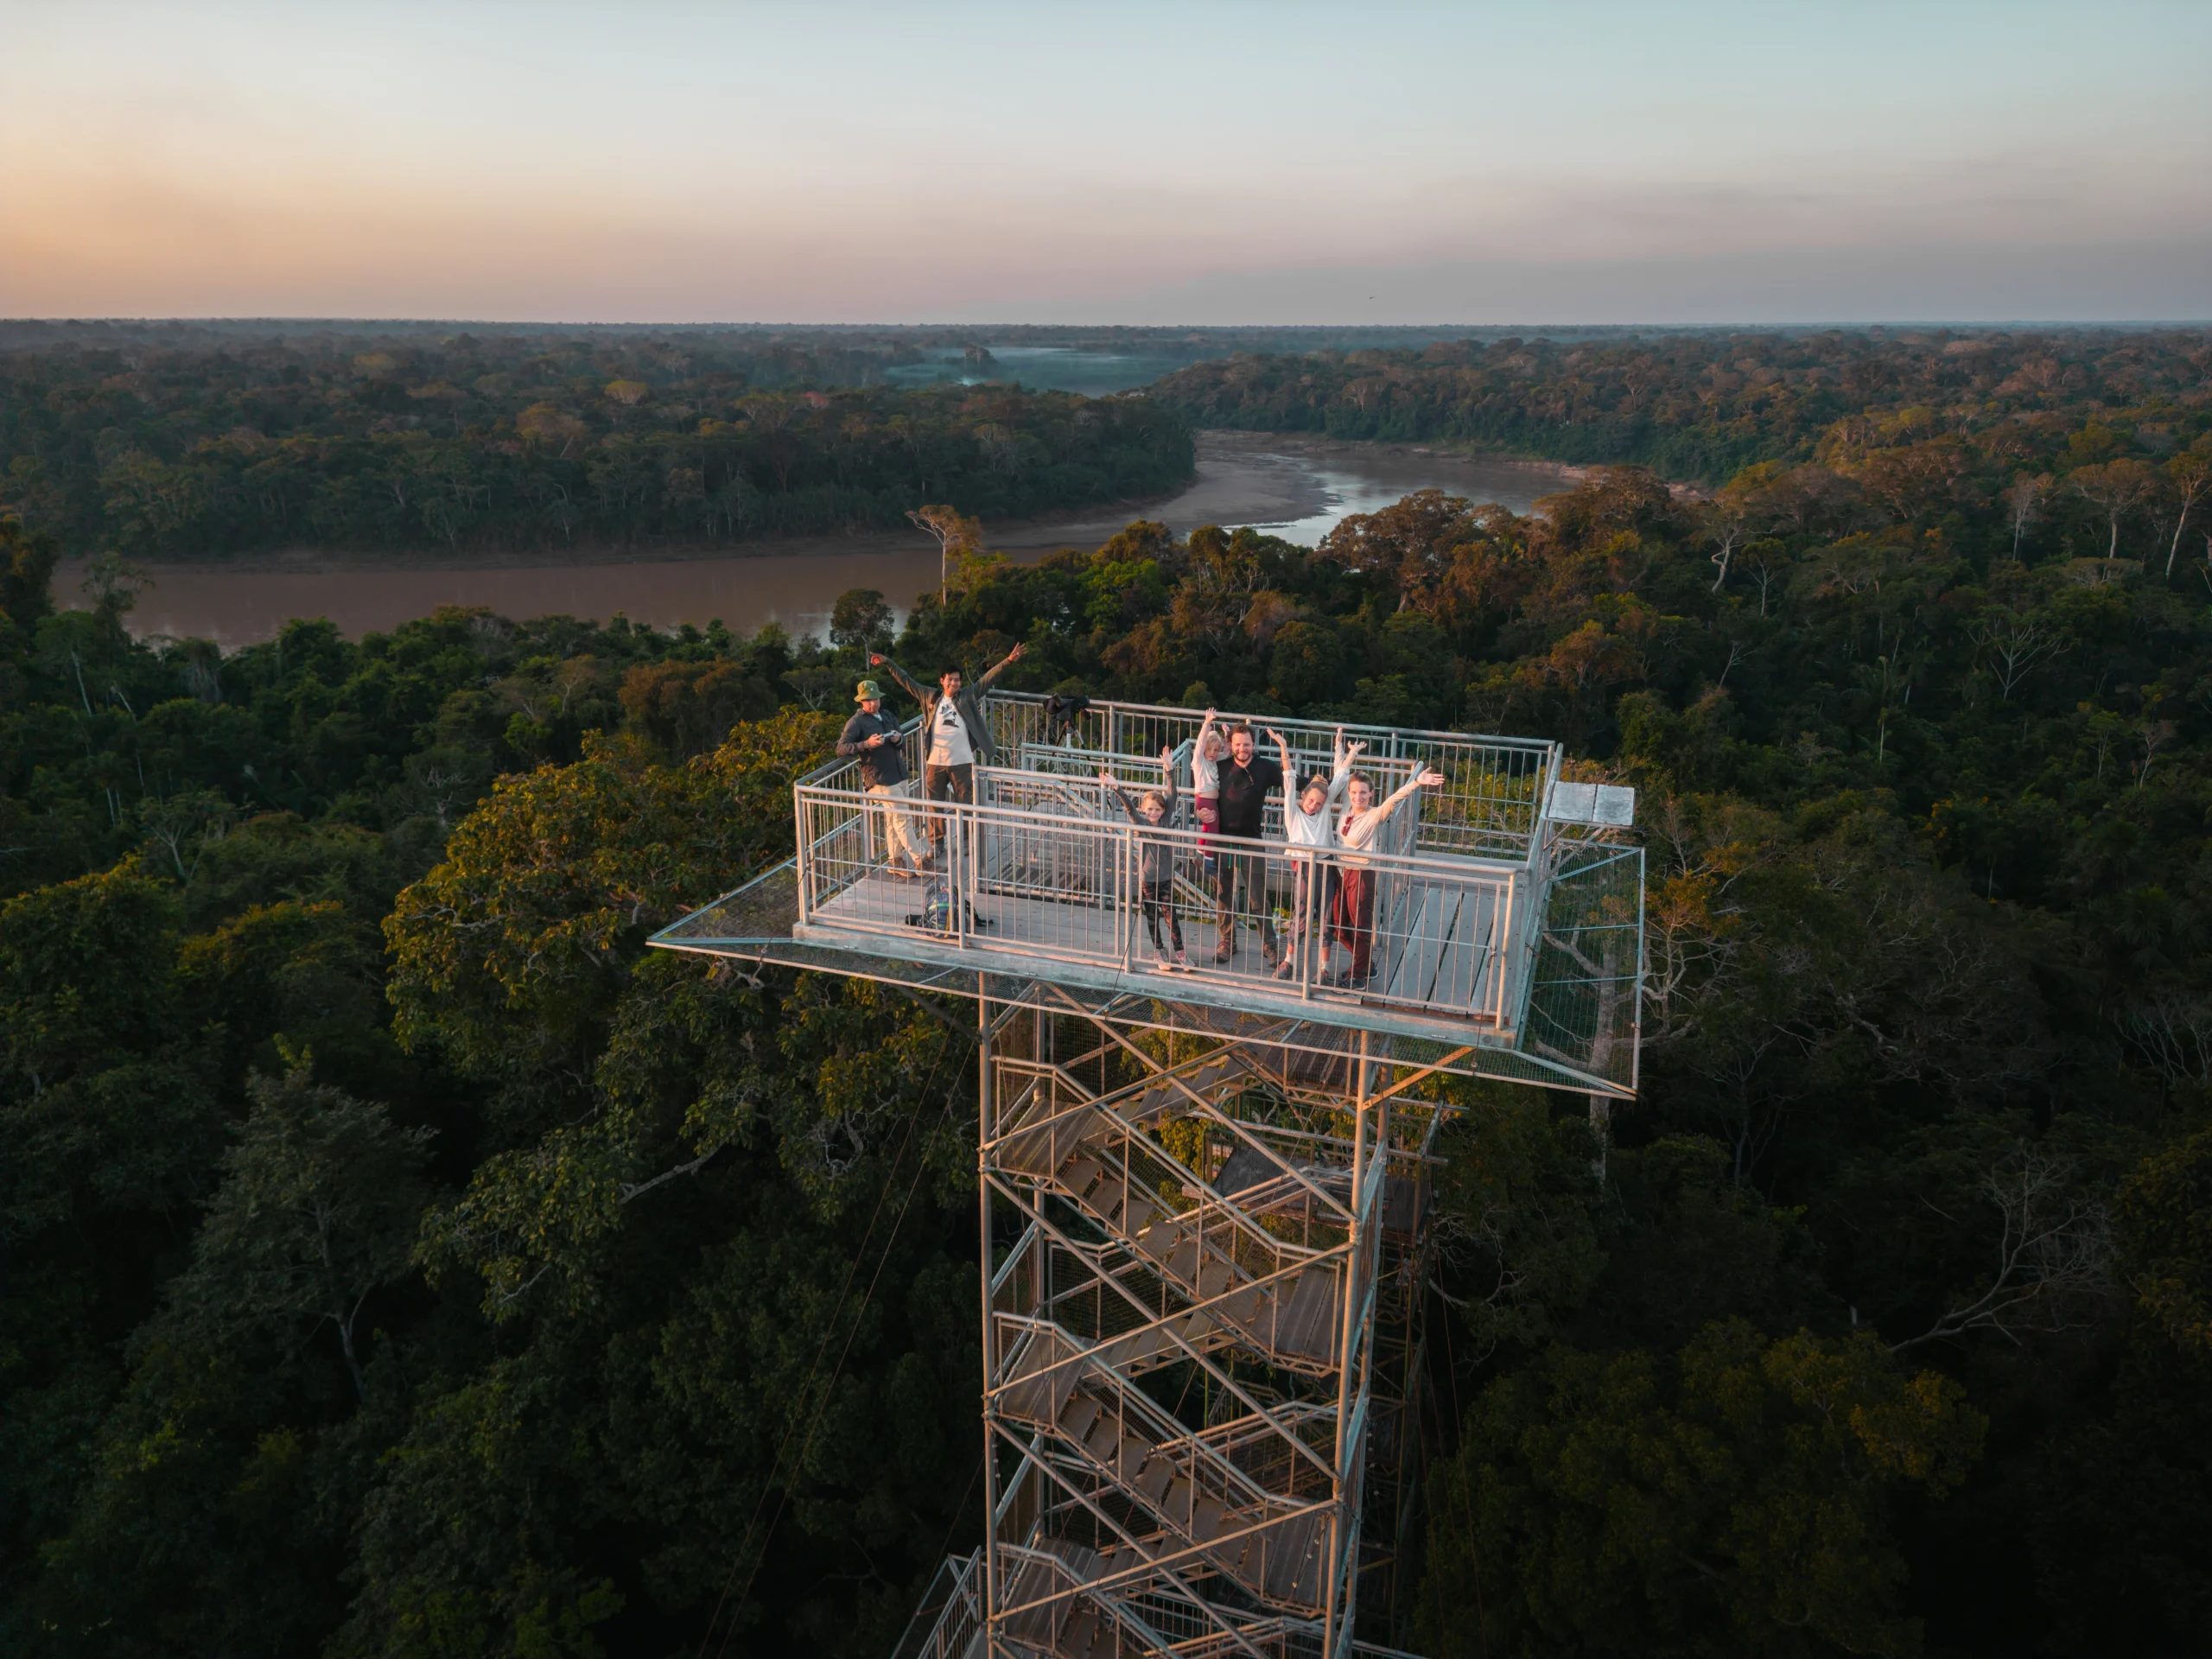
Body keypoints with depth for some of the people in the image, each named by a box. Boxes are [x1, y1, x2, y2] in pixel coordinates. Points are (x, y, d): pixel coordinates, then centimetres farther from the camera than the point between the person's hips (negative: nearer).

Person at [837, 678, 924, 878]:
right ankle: (919, 861, -7)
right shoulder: (856, 722, -6)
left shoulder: (888, 717, 16)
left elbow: (903, 747, 22)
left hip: (899, 775, 7)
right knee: (902, 818, -9)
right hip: (881, 779, -7)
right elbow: (841, 748, -15)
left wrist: (898, 740, -3)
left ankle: (895, 861, 19)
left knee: (893, 819, 12)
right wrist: (866, 744, -29)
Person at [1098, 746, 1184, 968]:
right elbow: (1128, 806, -22)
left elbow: (1171, 795, -12)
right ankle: (1160, 952, 24)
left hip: (1166, 877, 1)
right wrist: (1115, 788, -38)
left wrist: (1170, 770, -22)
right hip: (1146, 879, 0)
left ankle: (1179, 952, 12)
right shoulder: (1140, 824, -7)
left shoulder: (1165, 821, -4)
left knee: (1170, 915, 3)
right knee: (1152, 917, 10)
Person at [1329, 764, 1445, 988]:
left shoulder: (1375, 815, -12)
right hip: (1340, 873, 7)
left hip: (1361, 875, -7)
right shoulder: (1347, 809, 3)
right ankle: (1365, 963, 34)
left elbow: (1394, 798, -28)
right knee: (1339, 927, 15)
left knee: (1361, 928, 4)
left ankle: (1358, 976, 18)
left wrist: (1416, 782, -42)